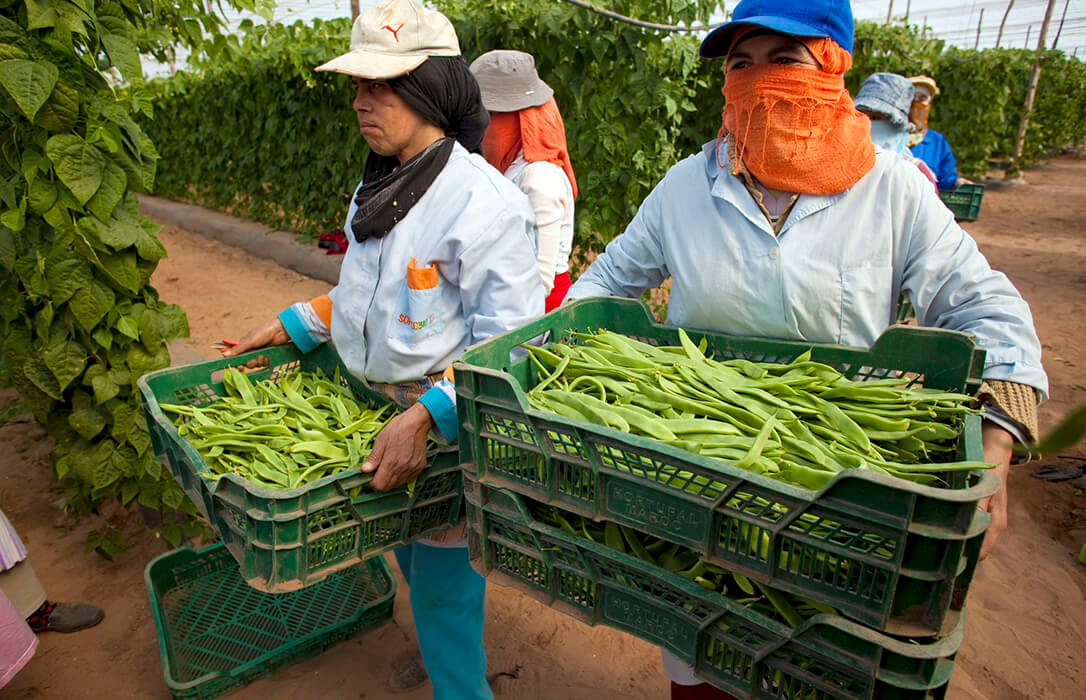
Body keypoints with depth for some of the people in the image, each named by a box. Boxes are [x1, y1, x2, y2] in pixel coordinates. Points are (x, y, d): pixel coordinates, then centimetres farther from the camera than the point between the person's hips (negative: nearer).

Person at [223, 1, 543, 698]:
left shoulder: (484, 202, -21)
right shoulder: (380, 185, 7)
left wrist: (426, 416, -31)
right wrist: (289, 325, 14)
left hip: (454, 419, -8)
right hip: (384, 406, 8)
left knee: (443, 576, 6)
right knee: (410, 548, 24)